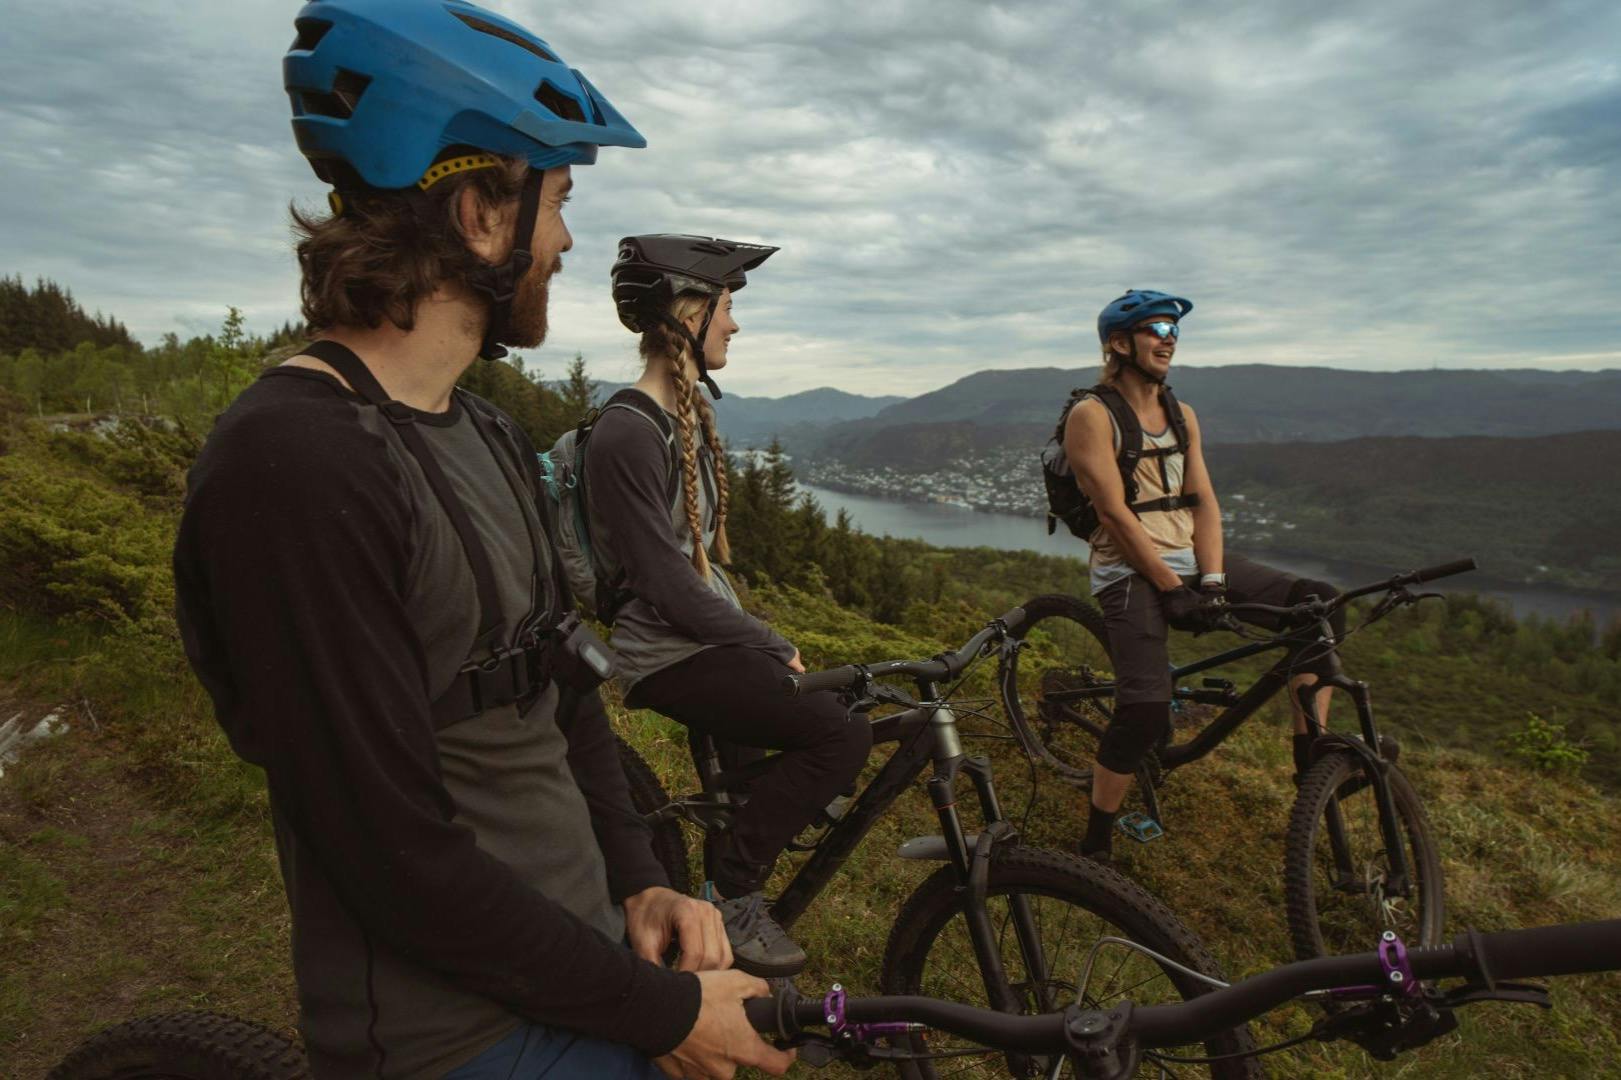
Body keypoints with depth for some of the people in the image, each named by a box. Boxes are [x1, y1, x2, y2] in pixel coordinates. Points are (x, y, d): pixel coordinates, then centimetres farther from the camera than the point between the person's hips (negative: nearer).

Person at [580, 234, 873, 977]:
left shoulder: (690, 414, 12)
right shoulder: (627, 433, -19)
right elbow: (666, 582, -22)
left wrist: (758, 639, 12)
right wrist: (773, 647, -16)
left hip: (710, 639, 9)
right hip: (668, 656, -9)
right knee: (842, 734, -21)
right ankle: (731, 890, -6)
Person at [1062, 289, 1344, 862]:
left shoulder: (1182, 415, 14)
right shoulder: (1091, 415, -7)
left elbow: (1203, 501, 5)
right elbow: (1114, 513, -15)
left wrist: (1212, 580, -10)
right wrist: (1173, 590, -18)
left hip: (1191, 560, 7)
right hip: (1131, 571, -7)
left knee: (1320, 603, -9)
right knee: (1146, 708, -24)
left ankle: (1310, 762, -2)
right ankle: (1095, 844, -4)